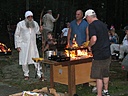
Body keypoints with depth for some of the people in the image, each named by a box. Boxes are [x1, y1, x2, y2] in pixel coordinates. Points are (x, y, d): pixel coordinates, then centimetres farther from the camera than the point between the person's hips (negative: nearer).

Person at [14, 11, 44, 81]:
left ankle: (39, 74, 3)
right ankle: (26, 75, 17)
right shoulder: (20, 24, -3)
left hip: (33, 44, 2)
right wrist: (17, 46, -6)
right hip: (24, 45, -2)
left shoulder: (35, 23, 7)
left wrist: (40, 30, -7)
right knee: (24, 60, 3)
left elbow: (37, 32, 18)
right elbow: (17, 35, -1)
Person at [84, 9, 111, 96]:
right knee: (105, 74, 21)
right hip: (107, 53, 8)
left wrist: (89, 46, -9)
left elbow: (94, 39, -27)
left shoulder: (92, 25, -13)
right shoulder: (103, 24, 12)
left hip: (99, 55, -8)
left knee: (98, 76, 1)